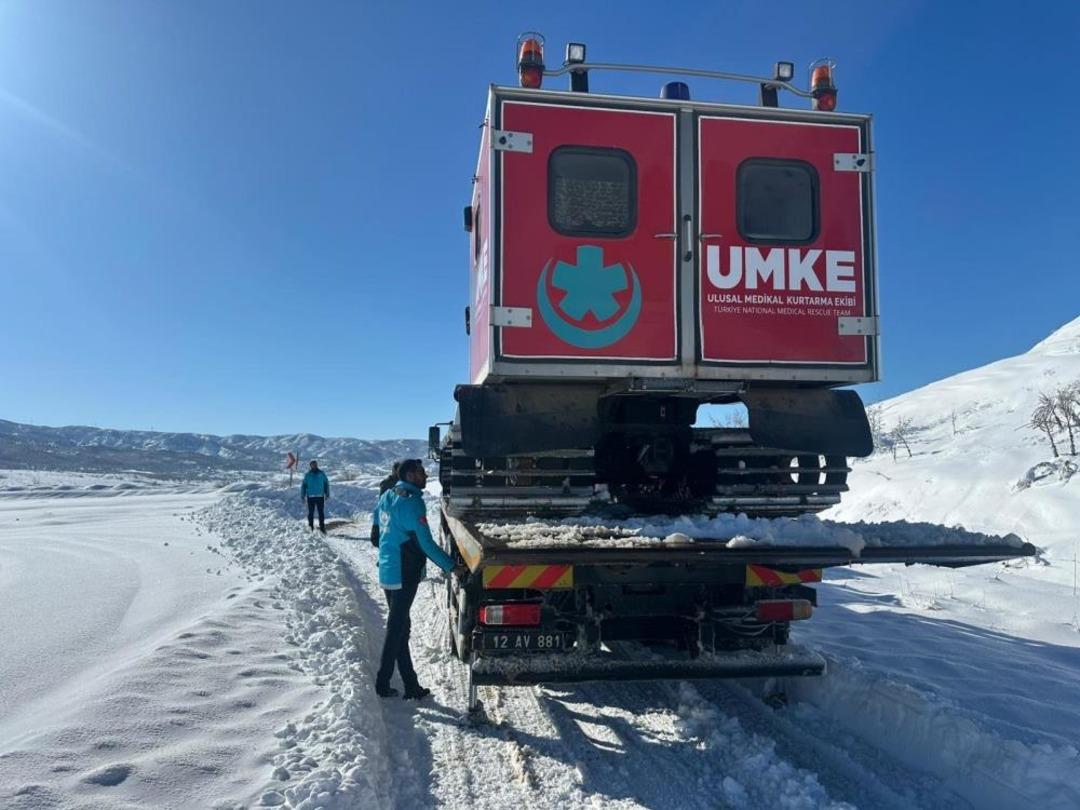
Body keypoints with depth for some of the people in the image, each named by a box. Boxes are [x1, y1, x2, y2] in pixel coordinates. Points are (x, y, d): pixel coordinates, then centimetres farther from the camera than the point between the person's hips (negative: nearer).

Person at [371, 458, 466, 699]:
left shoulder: (387, 496, 7)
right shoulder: (412, 502, -19)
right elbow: (426, 544, -19)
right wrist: (451, 567, -11)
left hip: (387, 570, 9)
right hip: (404, 575, -9)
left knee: (399, 626, 12)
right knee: (397, 628, 2)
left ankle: (411, 686, 18)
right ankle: (383, 684, 11)